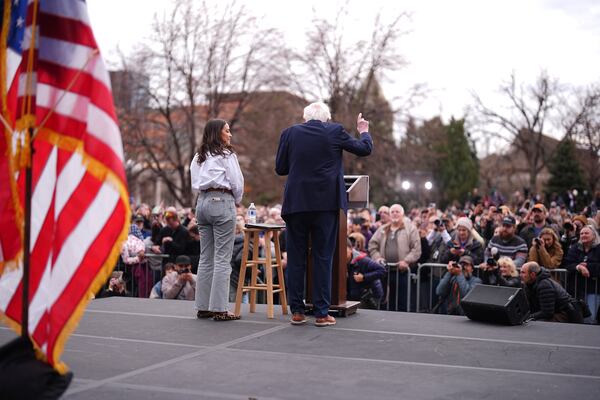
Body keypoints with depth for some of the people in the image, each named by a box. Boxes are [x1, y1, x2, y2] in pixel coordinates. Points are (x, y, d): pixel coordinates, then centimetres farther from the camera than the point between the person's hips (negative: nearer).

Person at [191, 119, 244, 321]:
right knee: (222, 258, -5)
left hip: (202, 202, 7)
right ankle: (219, 308, -7)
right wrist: (236, 201, 13)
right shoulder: (226, 155, -4)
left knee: (205, 257, 10)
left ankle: (203, 306, 12)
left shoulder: (198, 157, 15)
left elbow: (196, 183, 14)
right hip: (222, 202, -7)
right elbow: (237, 183, -5)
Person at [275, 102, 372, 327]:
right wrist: (363, 131, 30)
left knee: (296, 258, 7)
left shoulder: (290, 133, 5)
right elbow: (365, 149, 10)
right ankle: (322, 313, 4)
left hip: (296, 203, 1)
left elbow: (280, 169, 8)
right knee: (323, 258, 3)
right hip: (325, 204, -1)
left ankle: (297, 312, 10)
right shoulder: (335, 132, 1)